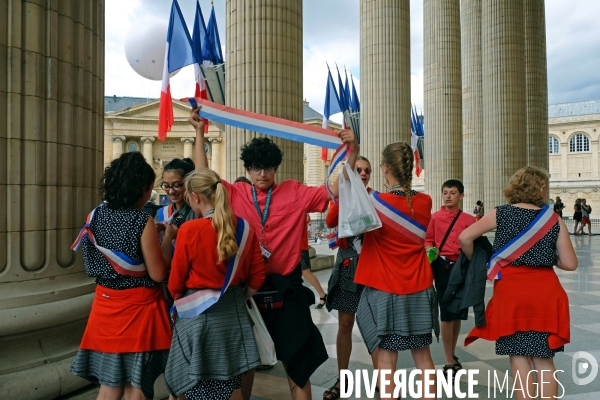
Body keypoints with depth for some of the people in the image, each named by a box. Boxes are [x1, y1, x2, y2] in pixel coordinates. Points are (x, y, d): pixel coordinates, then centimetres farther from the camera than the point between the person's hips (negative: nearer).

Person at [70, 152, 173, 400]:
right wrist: (167, 240, -2)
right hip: (138, 306, -6)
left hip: (106, 303, 6)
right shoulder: (142, 220, -18)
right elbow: (158, 274, -16)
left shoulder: (97, 215, 0)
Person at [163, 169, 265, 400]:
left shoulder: (189, 230, -16)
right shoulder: (244, 227, -4)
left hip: (199, 315, -4)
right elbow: (257, 275, 2)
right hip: (233, 314, 5)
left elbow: (176, 283, -5)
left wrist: (181, 302, 15)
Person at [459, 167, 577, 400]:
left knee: (519, 356, 8)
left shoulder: (500, 214, 0)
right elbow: (570, 264, 1)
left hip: (511, 292, -1)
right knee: (544, 359, 13)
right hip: (545, 293, 2)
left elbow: (464, 238, -5)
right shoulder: (554, 220, 2)